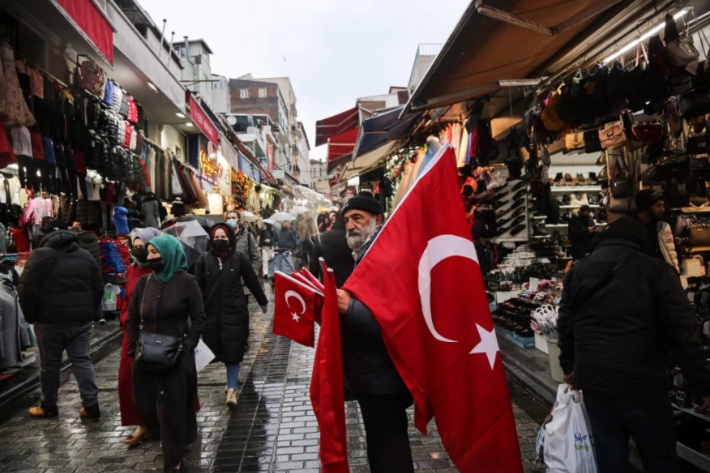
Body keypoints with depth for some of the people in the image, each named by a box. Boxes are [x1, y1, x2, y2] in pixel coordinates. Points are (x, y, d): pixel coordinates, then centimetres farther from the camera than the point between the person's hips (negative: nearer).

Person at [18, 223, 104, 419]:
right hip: (82, 320, 3)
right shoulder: (86, 256, 9)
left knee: (49, 364, 11)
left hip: (50, 320, -3)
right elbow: (99, 289, 9)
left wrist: (31, 316, 2)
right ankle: (91, 406, 4)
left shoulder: (40, 255, -5)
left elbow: (26, 289, -9)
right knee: (82, 361, 7)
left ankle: (48, 407, 24)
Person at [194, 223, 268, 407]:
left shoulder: (239, 257, -3)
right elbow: (198, 287, 1)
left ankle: (232, 389, 1)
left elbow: (252, 281, 5)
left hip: (235, 311, -2)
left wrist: (262, 302, 13)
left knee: (233, 351, -3)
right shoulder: (204, 259, 1)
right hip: (212, 313, 2)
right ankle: (233, 379, 32)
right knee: (221, 350, 11)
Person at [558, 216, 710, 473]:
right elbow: (683, 333, -8)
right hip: (640, 380, -4)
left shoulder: (577, 271, 8)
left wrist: (570, 367, 24)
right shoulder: (655, 269, -6)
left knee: (609, 452, 14)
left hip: (592, 378, 4)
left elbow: (565, 325, 13)